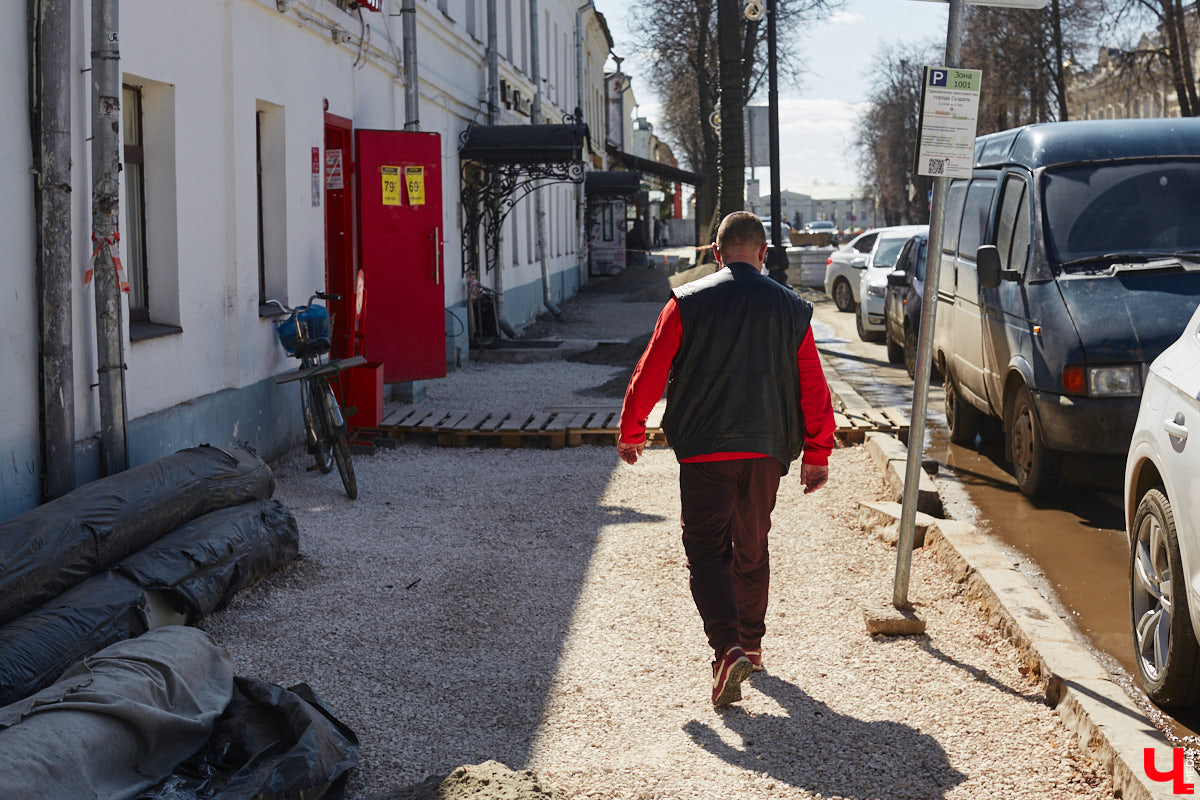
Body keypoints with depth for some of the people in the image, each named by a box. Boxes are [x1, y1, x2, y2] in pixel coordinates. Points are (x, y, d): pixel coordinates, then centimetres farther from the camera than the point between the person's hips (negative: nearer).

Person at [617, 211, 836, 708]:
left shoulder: (687, 303, -2)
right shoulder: (791, 308, 5)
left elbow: (650, 373, -1)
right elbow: (814, 387, 5)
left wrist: (631, 432, 11)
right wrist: (817, 453, 12)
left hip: (704, 450, -3)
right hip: (766, 451, 3)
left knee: (707, 553, -2)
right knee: (752, 550, 19)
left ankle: (728, 649, -20)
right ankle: (751, 643, 31)